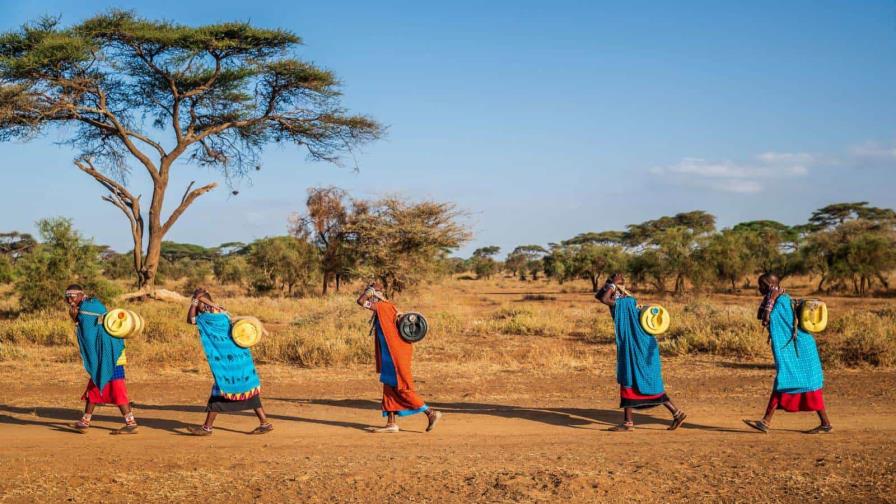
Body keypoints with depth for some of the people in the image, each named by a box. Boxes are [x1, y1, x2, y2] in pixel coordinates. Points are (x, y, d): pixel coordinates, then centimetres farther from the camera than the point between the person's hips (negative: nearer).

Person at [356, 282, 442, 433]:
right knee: (389, 388, 10)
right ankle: (391, 424, 12)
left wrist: (371, 289, -4)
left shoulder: (383, 307, -13)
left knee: (403, 389, -6)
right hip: (392, 355, 10)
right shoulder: (387, 307, 14)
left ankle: (431, 413, -3)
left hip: (397, 355, -10)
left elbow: (360, 301, -15)